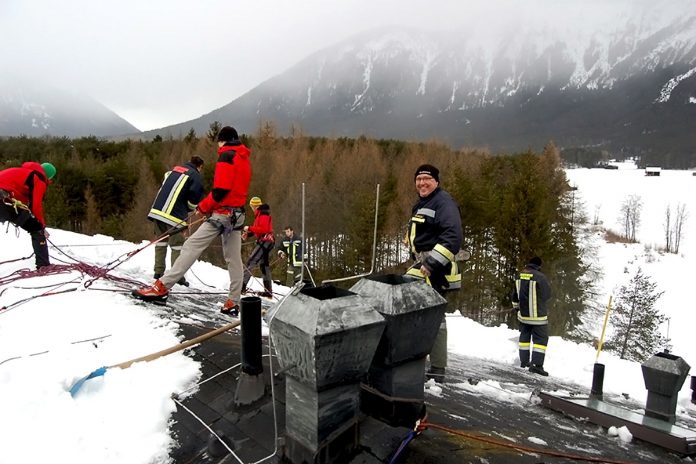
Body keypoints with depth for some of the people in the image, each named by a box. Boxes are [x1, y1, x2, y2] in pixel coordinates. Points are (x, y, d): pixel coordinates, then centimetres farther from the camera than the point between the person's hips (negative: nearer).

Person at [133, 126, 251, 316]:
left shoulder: (227, 156, -9)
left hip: (223, 212, -9)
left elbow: (221, 189, -19)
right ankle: (233, 302, 7)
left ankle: (162, 286, -10)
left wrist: (204, 207, -5)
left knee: (192, 246, -9)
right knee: (234, 258, 7)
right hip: (238, 214, 9)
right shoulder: (244, 158, 18)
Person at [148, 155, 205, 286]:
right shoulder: (195, 176, 1)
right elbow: (194, 200, -6)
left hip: (157, 210, 6)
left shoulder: (174, 169, 22)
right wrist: (189, 211, 14)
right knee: (177, 245, 0)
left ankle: (158, 271, 16)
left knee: (161, 240, 16)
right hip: (174, 215, -6)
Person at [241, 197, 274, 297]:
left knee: (251, 262, -14)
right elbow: (259, 228, 22)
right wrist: (248, 233, 8)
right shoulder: (260, 214, 20)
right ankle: (268, 291, 16)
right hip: (265, 241, 11)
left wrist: (249, 228, -18)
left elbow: (263, 229, -23)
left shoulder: (263, 214, -12)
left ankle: (242, 286, -17)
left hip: (265, 241, -11)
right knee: (264, 265, 13)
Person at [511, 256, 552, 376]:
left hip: (523, 313, 6)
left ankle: (524, 361, 24)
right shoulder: (540, 277, -17)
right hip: (538, 314, -6)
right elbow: (547, 295, -6)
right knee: (540, 338, -1)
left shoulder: (520, 275, 3)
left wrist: (516, 306, 29)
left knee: (525, 336, 18)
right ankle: (536, 364, -9)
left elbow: (515, 293, 14)